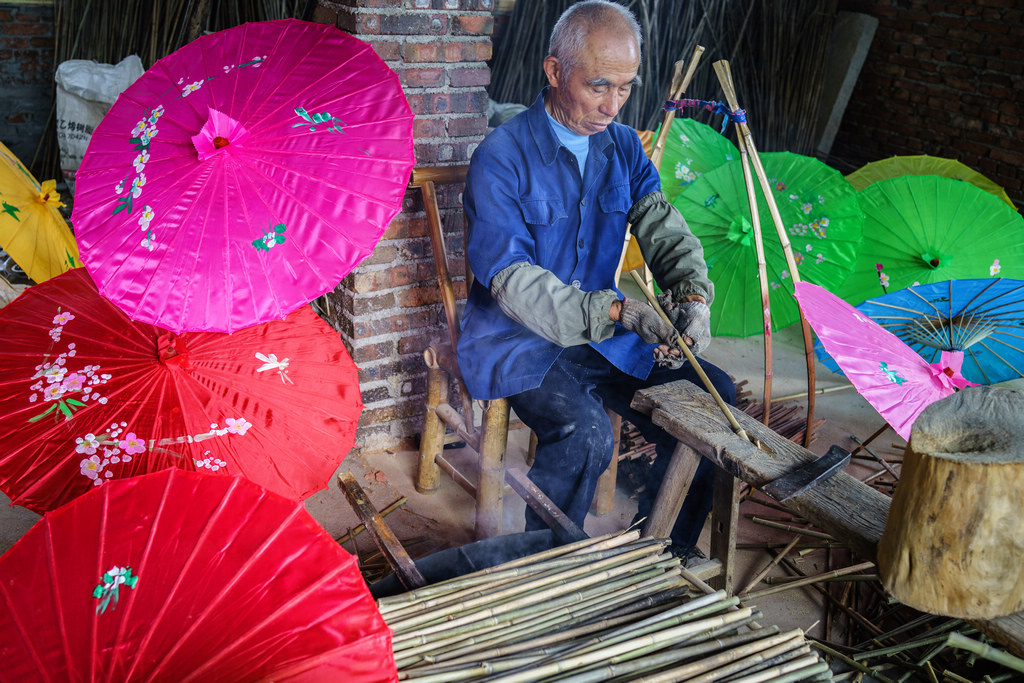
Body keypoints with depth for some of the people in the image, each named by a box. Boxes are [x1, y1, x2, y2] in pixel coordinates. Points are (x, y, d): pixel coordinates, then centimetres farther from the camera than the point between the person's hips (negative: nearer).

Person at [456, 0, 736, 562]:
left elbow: (664, 231, 0)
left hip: (605, 334, 7)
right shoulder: (501, 157, -16)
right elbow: (510, 278, -24)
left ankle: (666, 547, 14)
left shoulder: (624, 148, 6)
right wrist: (615, 311, -36)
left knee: (714, 395, -7)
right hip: (517, 339, -6)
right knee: (585, 431, -32)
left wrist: (693, 295, -23)